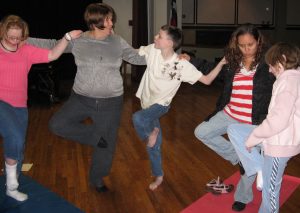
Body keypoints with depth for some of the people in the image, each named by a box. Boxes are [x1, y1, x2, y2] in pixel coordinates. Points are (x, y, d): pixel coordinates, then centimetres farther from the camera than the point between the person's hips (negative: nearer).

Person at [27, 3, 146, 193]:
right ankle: (94, 136, 3)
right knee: (57, 124, -18)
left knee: (107, 143, 8)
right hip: (82, 98, 1)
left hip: (111, 102, 0)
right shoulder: (77, 40, -4)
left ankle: (97, 179, 36)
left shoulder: (117, 42, -2)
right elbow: (51, 45, 2)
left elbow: (138, 57, 3)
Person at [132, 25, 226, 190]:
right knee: (154, 145, 15)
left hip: (161, 105, -4)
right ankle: (158, 176, 37)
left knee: (137, 118, -35)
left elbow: (207, 80, -16)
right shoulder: (152, 50, -11)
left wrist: (221, 63, -27)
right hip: (147, 102, 4)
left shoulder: (182, 65, -21)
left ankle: (152, 132, 0)